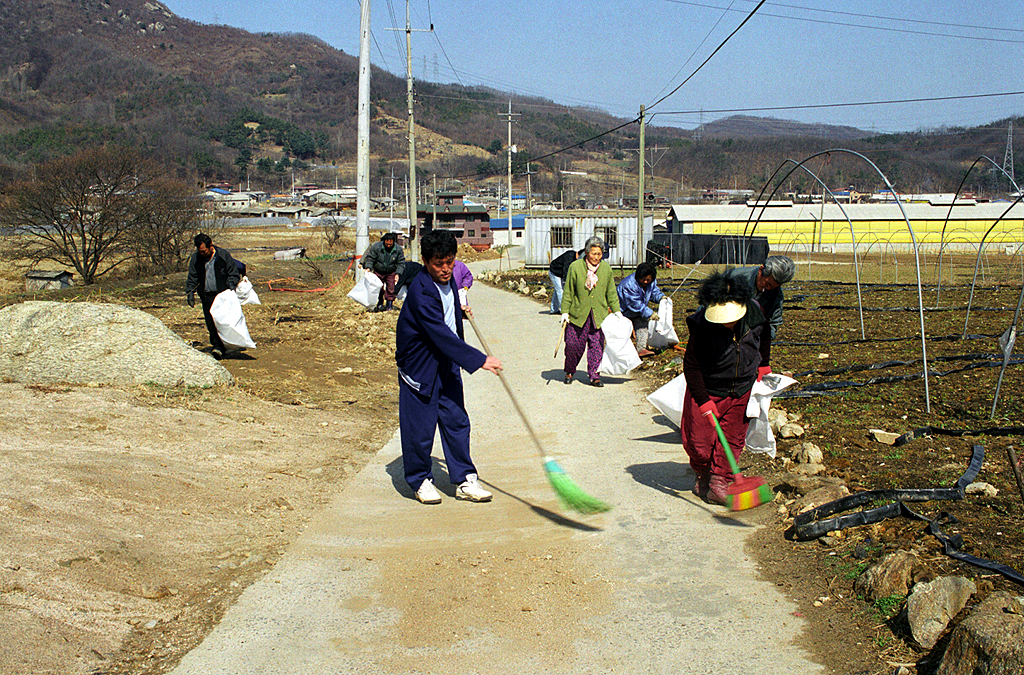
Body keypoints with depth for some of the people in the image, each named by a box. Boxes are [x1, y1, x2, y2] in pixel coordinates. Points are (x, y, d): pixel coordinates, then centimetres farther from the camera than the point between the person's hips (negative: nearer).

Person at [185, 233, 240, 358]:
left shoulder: (224, 254, -3)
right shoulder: (196, 258, 6)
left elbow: (233, 273, 6)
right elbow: (192, 277, 14)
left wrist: (231, 284, -10)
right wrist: (190, 292, 3)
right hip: (206, 295, 3)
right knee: (210, 323, -3)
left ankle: (220, 347, -6)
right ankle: (217, 345, 3)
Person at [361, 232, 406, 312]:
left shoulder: (398, 249, -10)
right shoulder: (376, 247, -15)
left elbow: (401, 263, -3)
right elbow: (370, 258, -6)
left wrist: (398, 274, -13)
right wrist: (368, 267, -22)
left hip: (391, 273, 0)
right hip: (378, 272, 0)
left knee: (391, 289, -4)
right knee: (379, 288, 1)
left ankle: (389, 305, 7)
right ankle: (380, 304, 18)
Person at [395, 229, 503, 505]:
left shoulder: (448, 279, 1)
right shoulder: (420, 291, -26)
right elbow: (442, 335, -32)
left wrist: (459, 311, 12)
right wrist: (479, 359, -33)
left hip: (447, 364, 7)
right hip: (419, 367, -7)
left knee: (456, 421, 7)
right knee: (420, 428, 2)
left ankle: (465, 480, 15)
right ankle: (421, 480, 21)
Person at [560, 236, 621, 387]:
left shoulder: (606, 268, 4)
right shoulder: (575, 267, -5)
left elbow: (611, 293, 13)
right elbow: (568, 292, 0)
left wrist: (616, 311, 9)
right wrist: (565, 311, -3)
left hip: (599, 315, 2)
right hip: (578, 314, -2)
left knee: (597, 346, 0)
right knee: (574, 344, 2)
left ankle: (595, 376, 10)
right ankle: (570, 372, 23)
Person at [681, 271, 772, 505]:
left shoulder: (754, 313, -15)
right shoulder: (701, 326, -27)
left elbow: (765, 335, 10)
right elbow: (691, 366, -18)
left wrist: (763, 365, 13)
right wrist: (704, 402, -21)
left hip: (742, 389, 3)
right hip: (708, 390, -3)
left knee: (733, 438, 4)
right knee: (697, 442, 1)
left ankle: (719, 482, 16)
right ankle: (703, 474, 28)